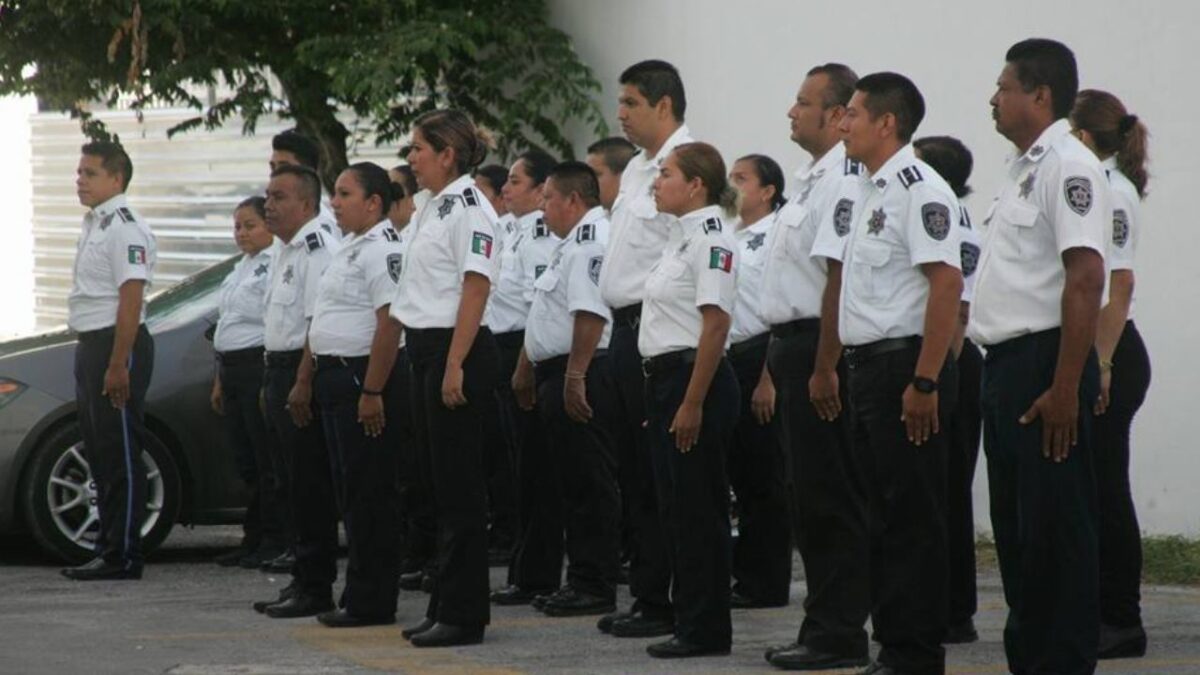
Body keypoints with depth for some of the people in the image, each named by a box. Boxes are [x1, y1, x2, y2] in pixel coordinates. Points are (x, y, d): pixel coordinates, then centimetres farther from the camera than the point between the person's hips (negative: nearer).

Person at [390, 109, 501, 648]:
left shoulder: (469, 208, -12)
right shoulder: (430, 210, 17)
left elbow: (475, 288, -18)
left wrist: (456, 365, -23)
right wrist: (427, 359, 17)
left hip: (456, 350, -10)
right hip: (425, 350, 10)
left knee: (459, 486, -6)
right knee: (436, 482, 11)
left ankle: (463, 614, -3)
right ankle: (444, 606, 16)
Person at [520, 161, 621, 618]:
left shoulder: (590, 240, -14)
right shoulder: (572, 243, 20)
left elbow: (590, 314, -25)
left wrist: (575, 376, -29)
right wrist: (528, 368, 25)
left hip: (581, 379, -11)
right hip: (559, 376, 11)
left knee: (589, 486, -7)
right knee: (569, 483, 14)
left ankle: (595, 586, -5)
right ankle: (580, 581, 19)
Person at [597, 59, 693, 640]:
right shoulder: (637, 169, 18)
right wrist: (623, 329, 19)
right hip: (626, 329, 10)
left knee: (660, 477, -6)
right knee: (634, 474, 11)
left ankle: (661, 603, -2)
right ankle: (646, 597, 17)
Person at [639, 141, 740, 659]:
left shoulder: (711, 238, -13)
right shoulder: (682, 238, 16)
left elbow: (715, 326, -19)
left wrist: (693, 403, -22)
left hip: (696, 378, -10)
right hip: (665, 378, 10)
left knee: (698, 508, -5)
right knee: (676, 506, 11)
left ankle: (707, 629, 1)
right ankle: (690, 620, 16)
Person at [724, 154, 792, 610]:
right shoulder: (730, 237, 14)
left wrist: (768, 378, -19)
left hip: (761, 354, -8)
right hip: (730, 358, 8)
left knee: (765, 477, -3)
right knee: (740, 471, 11)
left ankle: (767, 583, 2)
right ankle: (747, 573, 18)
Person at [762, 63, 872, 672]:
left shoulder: (844, 180, -16)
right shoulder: (813, 178, 16)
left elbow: (842, 277, -22)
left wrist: (824, 369, -23)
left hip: (820, 351, -10)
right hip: (793, 345, 10)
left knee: (830, 501, -6)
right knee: (810, 500, 13)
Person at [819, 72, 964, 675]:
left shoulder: (919, 189, -13)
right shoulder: (864, 192, 17)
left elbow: (947, 282, -21)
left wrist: (924, 382, -23)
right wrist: (845, 365, 17)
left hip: (906, 365, -10)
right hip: (867, 368, 10)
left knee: (914, 518, -5)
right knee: (882, 513, 12)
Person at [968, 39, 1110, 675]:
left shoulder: (1068, 167, -13)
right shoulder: (1025, 169, 18)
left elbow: (1085, 280, -21)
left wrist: (1064, 389, -24)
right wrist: (1002, 376, 18)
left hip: (1045, 367, -10)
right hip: (1007, 362, 10)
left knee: (1056, 530, -6)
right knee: (1014, 526, 14)